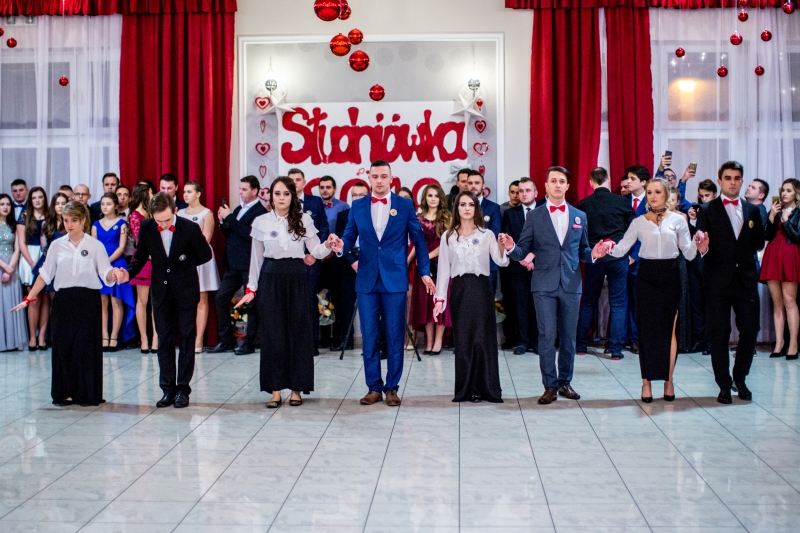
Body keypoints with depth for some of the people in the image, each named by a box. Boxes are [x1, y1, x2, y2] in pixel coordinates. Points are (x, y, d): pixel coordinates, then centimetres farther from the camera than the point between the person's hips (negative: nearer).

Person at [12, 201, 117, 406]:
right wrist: (29, 298, 3)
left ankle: (87, 394, 9)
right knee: (63, 345, 3)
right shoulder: (57, 246, 7)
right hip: (63, 300, 2)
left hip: (88, 300, -2)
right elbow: (45, 274, 8)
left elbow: (105, 273, -6)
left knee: (86, 346, -1)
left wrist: (114, 275, -30)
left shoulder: (95, 246, 1)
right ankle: (66, 393, 12)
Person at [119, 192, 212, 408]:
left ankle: (183, 389, 13)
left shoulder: (190, 228, -15)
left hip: (185, 290, -3)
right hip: (161, 290, 3)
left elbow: (205, 255, -4)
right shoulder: (146, 228, -7)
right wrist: (129, 272, -15)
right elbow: (141, 256, 2)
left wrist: (182, 265, -4)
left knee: (186, 340, 4)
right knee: (164, 340, 8)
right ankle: (168, 389, 16)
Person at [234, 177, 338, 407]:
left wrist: (328, 245, -21)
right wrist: (251, 288, 9)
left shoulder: (304, 220, 3)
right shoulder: (261, 222, 5)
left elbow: (315, 251, 0)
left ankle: (296, 388, 12)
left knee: (297, 332, 2)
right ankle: (275, 390, 9)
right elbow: (257, 258, 9)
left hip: (296, 279, 0)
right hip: (271, 279, 0)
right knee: (273, 334, 1)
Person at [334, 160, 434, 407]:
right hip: (366, 279, 2)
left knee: (394, 336, 3)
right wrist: (341, 246, -17)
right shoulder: (357, 206, 7)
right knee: (369, 336, 4)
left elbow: (418, 240, 5)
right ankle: (374, 387, 14)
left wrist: (424, 272, 0)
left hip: (395, 279, -1)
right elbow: (350, 238, 7)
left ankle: (392, 387, 13)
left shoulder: (405, 205, 2)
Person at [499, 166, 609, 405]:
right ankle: (550, 386, 5)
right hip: (544, 285, -2)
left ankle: (565, 382, 21)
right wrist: (511, 247, -22)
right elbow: (523, 251, -1)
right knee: (547, 336, -3)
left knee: (568, 337, 8)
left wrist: (593, 254, -7)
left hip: (571, 285, 2)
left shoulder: (580, 216, 10)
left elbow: (582, 251, 14)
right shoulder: (535, 216, 3)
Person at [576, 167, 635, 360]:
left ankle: (580, 345, 18)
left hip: (593, 257, 2)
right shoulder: (622, 202, -6)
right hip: (618, 257, -1)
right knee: (618, 304, 5)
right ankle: (615, 349, 3)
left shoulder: (583, 204, -3)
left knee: (588, 302, 14)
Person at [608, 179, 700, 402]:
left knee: (668, 329, 4)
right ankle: (646, 381, 9)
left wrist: (697, 244, -19)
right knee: (646, 328, 1)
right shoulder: (639, 222, 5)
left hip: (670, 276, 0)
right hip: (646, 277, 0)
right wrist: (609, 248, -20)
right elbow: (621, 249, 0)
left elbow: (688, 254, 0)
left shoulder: (678, 220, 3)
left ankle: (668, 379, 17)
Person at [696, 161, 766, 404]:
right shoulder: (707, 211, 1)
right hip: (718, 281, -3)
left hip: (746, 279, 3)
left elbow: (759, 244, 10)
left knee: (750, 331, 4)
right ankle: (724, 385, 12)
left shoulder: (752, 210, 12)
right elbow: (700, 243, -7)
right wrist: (702, 247, -26)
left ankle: (740, 378, 24)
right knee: (719, 335, 0)